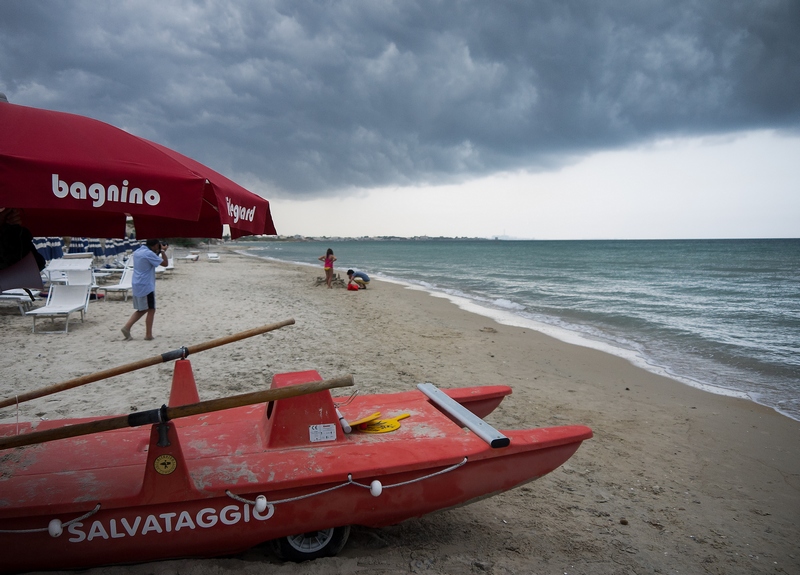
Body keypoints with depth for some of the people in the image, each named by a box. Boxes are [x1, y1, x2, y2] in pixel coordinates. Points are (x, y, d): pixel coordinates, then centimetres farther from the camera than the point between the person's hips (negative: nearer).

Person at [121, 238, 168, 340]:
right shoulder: (149, 254, -16)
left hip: (137, 285, 9)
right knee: (151, 310, 1)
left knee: (142, 310, 17)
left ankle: (127, 327, 7)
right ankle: (148, 334, 2)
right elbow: (165, 263, -13)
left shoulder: (137, 252, 12)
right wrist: (163, 251, -1)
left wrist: (158, 252, 17)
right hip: (146, 286, -9)